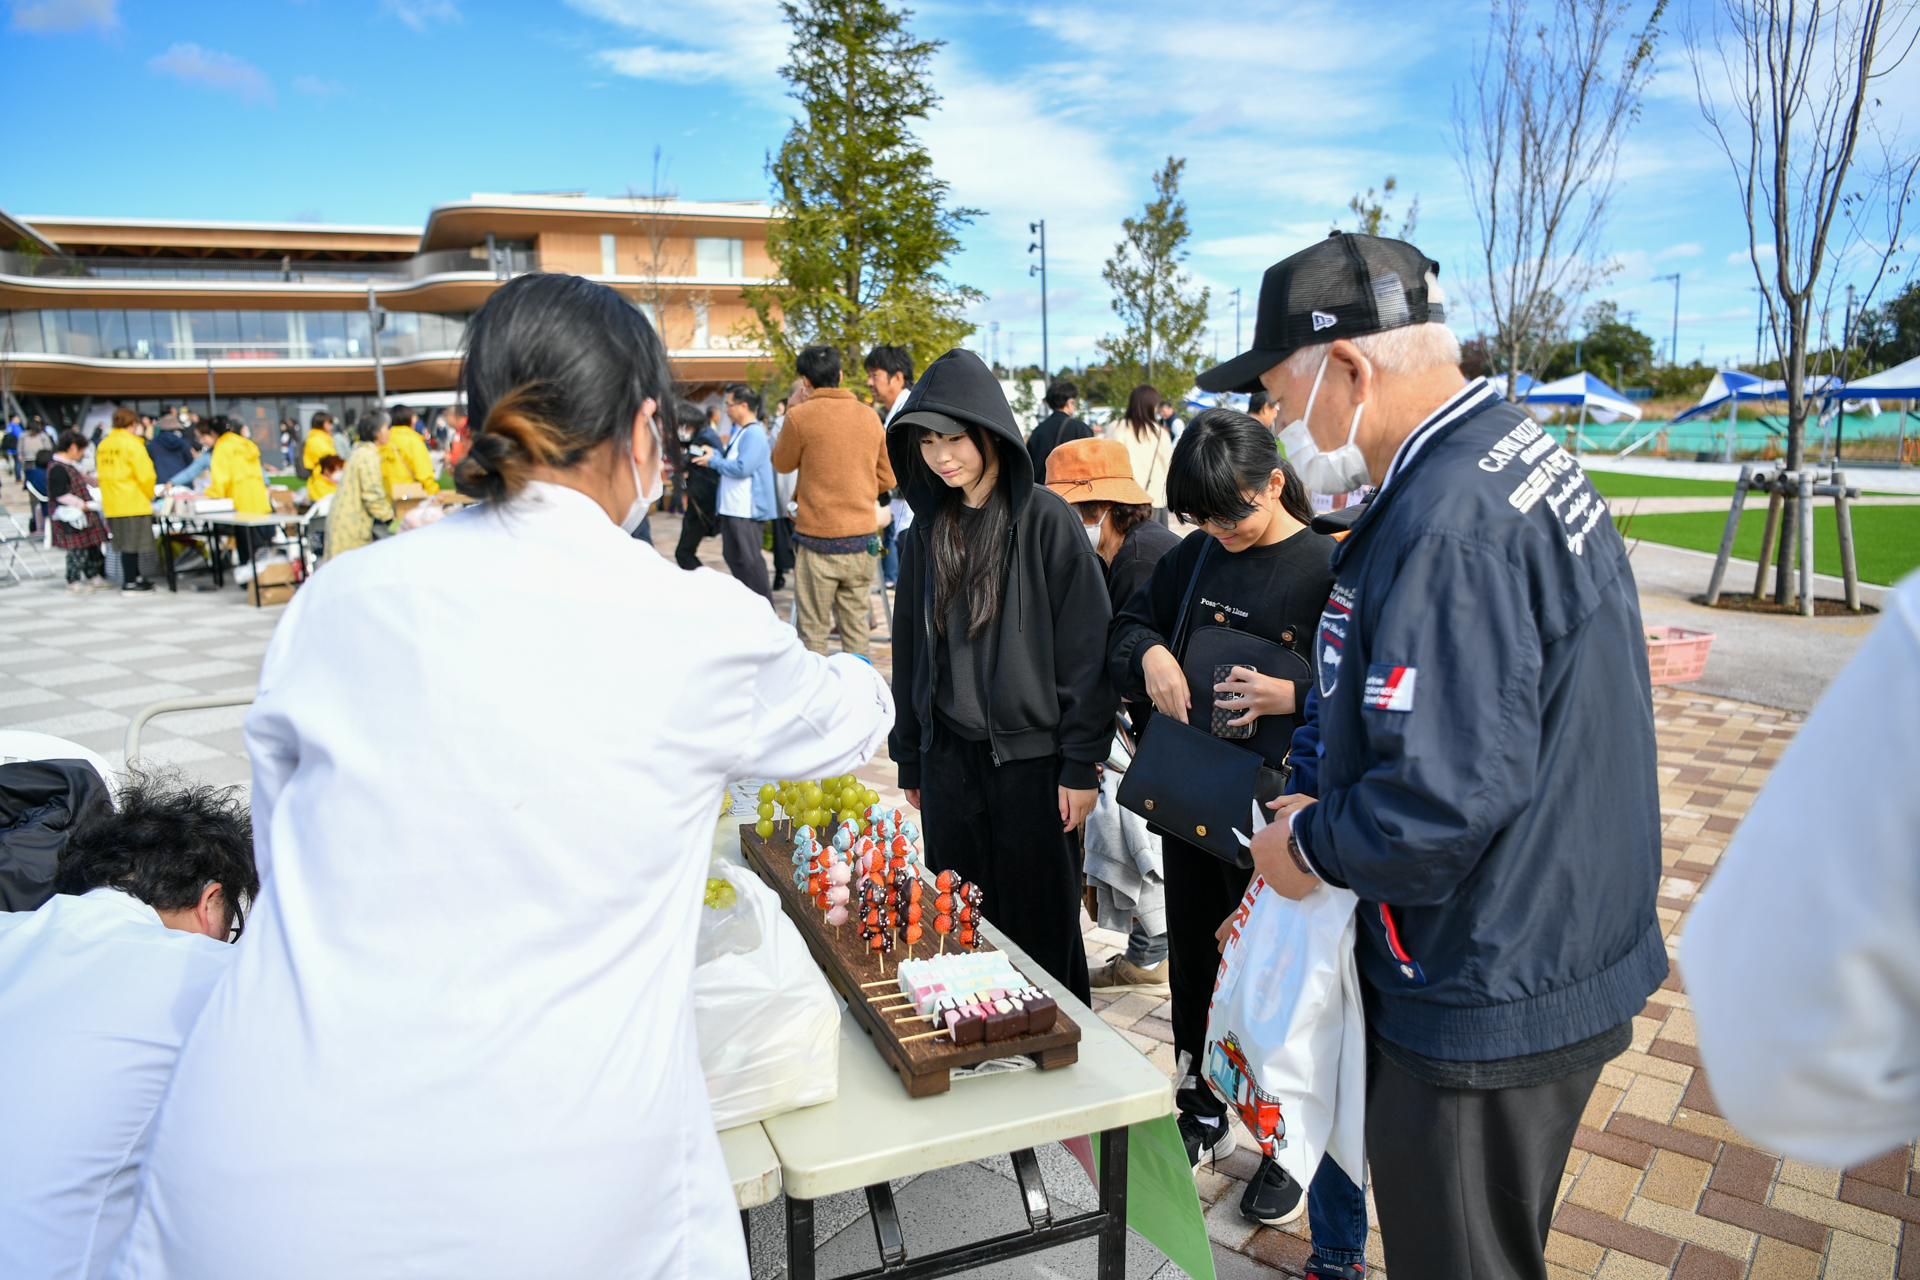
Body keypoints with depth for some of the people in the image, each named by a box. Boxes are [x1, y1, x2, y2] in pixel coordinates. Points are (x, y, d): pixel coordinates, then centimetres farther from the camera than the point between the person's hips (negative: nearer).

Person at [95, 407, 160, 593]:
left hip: (111, 503, 7)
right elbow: (145, 475, -14)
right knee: (132, 542, -3)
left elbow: (102, 474, 17)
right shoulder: (132, 443, -11)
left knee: (124, 541, 14)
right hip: (133, 502, -7)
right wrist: (149, 495, 1)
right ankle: (130, 582, -1)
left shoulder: (103, 445, 11)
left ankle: (136, 576, 24)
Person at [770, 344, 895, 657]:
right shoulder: (869, 416, 6)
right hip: (863, 538, 4)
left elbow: (782, 463, 8)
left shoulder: (800, 416, -9)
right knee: (856, 626, 12)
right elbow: (886, 478, 12)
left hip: (818, 540, -4)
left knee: (812, 630, 4)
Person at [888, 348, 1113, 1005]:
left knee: (1038, 926, 7)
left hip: (1029, 756, -4)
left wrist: (1080, 765, -11)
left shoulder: (1045, 520, -8)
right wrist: (909, 760, 15)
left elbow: (1086, 649, -9)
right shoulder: (928, 531, 8)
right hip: (948, 754, 5)